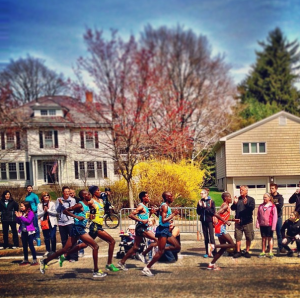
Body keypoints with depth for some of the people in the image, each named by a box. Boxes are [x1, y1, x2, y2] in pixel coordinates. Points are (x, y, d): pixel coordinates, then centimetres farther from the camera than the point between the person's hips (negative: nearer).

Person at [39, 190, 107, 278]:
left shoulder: (88, 204, 12)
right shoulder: (80, 205, -13)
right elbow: (65, 211, -17)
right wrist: (76, 216, -26)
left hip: (79, 229, 9)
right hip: (78, 228, -9)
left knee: (66, 249, 13)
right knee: (95, 246, -8)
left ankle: (44, 261, 20)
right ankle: (96, 271, -4)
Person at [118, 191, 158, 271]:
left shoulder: (145, 207, 17)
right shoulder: (141, 206, -12)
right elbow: (131, 215, -21)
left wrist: (150, 212, 16)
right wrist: (142, 221, -25)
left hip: (143, 228, 10)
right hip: (141, 228, -10)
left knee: (135, 247, 11)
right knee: (156, 240, -11)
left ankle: (122, 262, 15)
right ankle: (143, 254, -3)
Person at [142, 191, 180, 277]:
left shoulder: (166, 206, 12)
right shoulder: (165, 206, -16)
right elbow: (163, 220, -24)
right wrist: (173, 214, -19)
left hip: (166, 230, 10)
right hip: (162, 230, -10)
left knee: (177, 247, 8)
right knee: (160, 252, -8)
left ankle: (161, 249, 14)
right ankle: (147, 268, -1)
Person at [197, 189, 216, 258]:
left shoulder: (211, 201, -3)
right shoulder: (200, 202, 7)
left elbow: (213, 212, -9)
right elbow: (198, 212, 5)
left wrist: (206, 207, -15)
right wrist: (200, 206, -9)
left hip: (210, 220, -4)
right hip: (203, 221, 4)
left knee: (211, 235, -12)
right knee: (205, 237, 8)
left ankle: (214, 251, -10)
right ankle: (207, 252, 12)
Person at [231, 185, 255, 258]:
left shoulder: (251, 199, 1)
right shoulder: (238, 199, 10)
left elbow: (252, 208, -15)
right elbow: (232, 208, 5)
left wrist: (246, 204, -33)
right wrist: (234, 203, -15)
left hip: (247, 222, -2)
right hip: (238, 221, 2)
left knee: (248, 238, 5)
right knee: (238, 237, 3)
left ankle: (247, 252, 16)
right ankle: (238, 252, 12)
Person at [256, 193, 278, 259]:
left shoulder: (272, 206, -5)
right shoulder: (260, 206, 8)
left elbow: (275, 216, -6)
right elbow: (258, 216, 10)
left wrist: (273, 226, -10)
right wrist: (257, 224, 2)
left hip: (269, 225, -4)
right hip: (262, 225, 4)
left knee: (270, 238, 5)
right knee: (263, 238, 10)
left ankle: (271, 252, 10)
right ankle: (263, 252, 16)